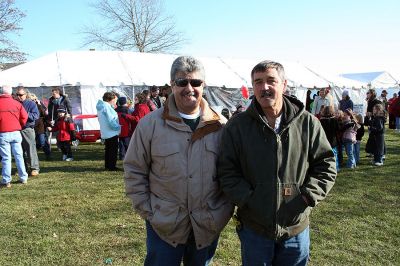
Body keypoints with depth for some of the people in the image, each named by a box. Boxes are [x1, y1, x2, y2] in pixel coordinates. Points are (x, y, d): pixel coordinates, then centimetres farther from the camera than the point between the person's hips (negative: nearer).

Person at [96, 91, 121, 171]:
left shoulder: (101, 106, 13)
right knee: (113, 150, -3)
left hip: (106, 133, 10)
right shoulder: (106, 106, -18)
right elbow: (111, 120, -22)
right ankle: (112, 166, 0)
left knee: (108, 150, 16)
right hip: (112, 132, -10)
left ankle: (107, 166, 23)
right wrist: (118, 127, -11)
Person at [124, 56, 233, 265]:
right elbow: (134, 171, -2)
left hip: (208, 225, 2)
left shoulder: (221, 126, -3)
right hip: (163, 225, -2)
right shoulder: (150, 124, -8)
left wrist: (226, 209, -1)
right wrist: (147, 211, -5)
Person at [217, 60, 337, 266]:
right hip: (253, 229, -1)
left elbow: (326, 164, 2)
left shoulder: (308, 123, -3)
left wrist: (308, 196, -9)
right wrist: (247, 199, -15)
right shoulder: (237, 126, -5)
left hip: (296, 228, 1)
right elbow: (227, 171, -4)